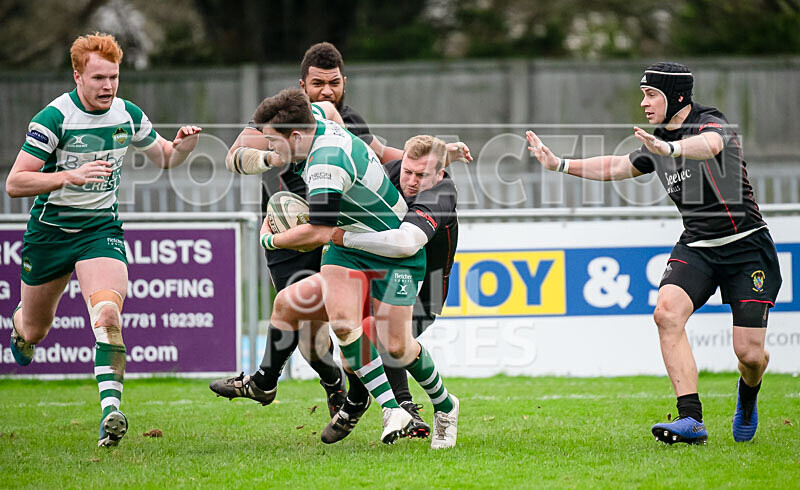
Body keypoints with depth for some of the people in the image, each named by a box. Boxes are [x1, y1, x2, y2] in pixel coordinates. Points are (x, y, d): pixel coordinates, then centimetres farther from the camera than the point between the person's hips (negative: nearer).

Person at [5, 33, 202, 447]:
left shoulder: (129, 115, -2)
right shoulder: (54, 118, -17)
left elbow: (165, 159, 16)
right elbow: (14, 183, -19)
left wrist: (183, 146, -8)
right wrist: (71, 175, -32)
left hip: (101, 229, 2)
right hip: (50, 231, -1)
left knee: (107, 316, -24)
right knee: (35, 331, 15)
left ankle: (111, 408, -33)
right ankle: (18, 325, 53)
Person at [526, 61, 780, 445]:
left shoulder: (710, 123, -15)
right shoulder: (658, 142, 9)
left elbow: (711, 143, -39)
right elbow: (615, 168, 23)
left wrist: (671, 148, -59)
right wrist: (559, 165, 16)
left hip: (747, 245, -6)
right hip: (695, 247, 6)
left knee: (749, 353, -10)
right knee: (667, 312, -23)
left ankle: (747, 397, 29)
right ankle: (691, 421, -28)